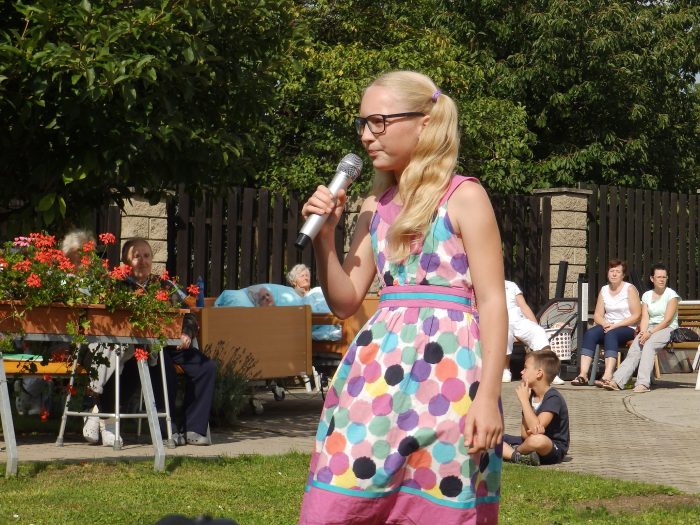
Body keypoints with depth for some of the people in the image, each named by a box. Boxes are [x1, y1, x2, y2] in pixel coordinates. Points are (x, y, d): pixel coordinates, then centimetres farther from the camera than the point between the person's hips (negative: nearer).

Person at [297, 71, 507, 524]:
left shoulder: (464, 196, -2)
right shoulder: (375, 207, 15)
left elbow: (493, 301, -7)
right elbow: (345, 302, 15)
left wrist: (488, 395, -15)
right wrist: (324, 235, 2)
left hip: (447, 367, -5)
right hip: (378, 366, 6)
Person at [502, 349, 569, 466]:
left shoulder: (553, 398, -16)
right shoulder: (530, 395, 8)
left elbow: (536, 427, -28)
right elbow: (524, 433, 4)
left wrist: (524, 399, -19)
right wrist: (531, 432, -23)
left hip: (553, 448, -7)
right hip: (527, 442, 7)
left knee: (538, 440, -42)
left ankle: (516, 451, -11)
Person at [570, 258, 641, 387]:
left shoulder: (630, 289, 0)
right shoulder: (604, 290, 15)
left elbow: (636, 316, -7)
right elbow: (597, 315, 10)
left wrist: (615, 325, -15)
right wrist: (605, 324, -13)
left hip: (627, 328, -4)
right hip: (607, 326, 4)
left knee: (611, 334, -36)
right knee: (590, 333, -26)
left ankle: (607, 377, -50)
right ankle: (583, 374, -37)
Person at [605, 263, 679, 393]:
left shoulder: (671, 295, -1)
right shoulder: (646, 295, 14)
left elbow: (667, 320, -10)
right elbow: (645, 318, 5)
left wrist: (650, 332, -20)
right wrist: (643, 332, -16)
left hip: (667, 329, -4)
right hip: (650, 329, 4)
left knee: (649, 345, -34)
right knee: (634, 348, -24)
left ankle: (643, 383, -45)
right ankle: (617, 381, -37)